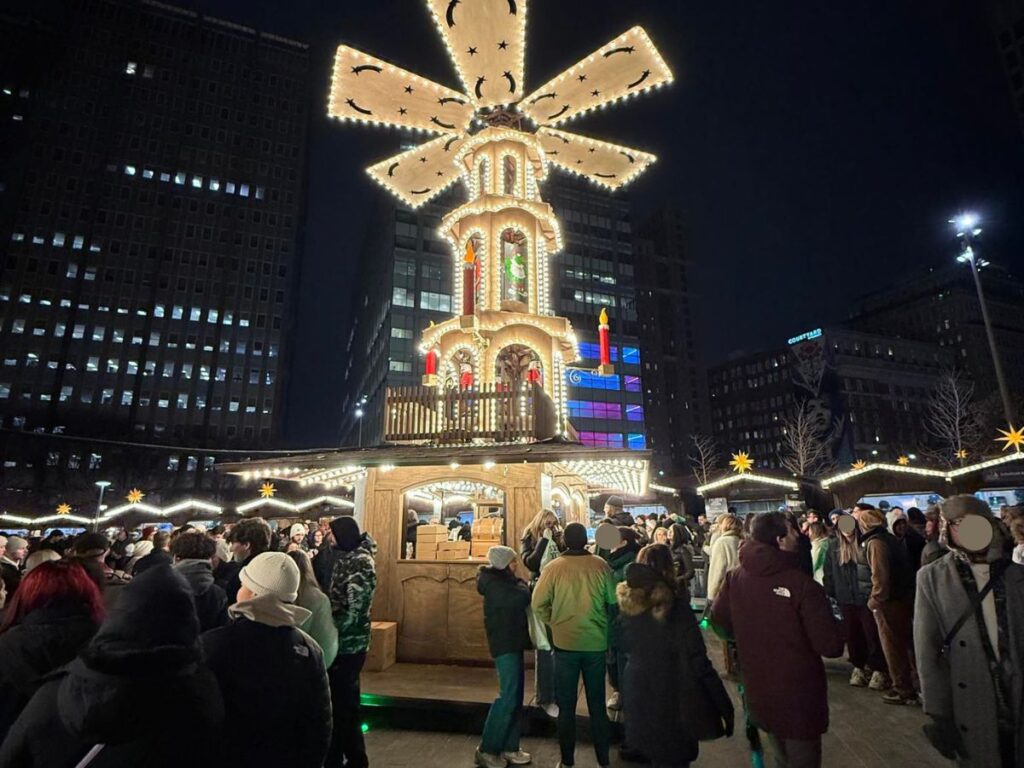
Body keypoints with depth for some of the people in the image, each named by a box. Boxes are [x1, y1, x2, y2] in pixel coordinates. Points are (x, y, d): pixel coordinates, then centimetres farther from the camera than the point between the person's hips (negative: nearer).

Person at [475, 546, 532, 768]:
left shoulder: (502, 582, 14)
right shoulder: (496, 585, -18)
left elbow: (519, 601, 12)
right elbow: (523, 598, -25)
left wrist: (518, 584, -5)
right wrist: (520, 583, -7)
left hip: (511, 642, 10)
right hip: (504, 644, -10)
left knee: (515, 696, 12)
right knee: (508, 696, -6)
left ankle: (509, 747, 20)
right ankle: (486, 750, 5)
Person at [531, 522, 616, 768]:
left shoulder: (554, 567, -12)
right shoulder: (601, 565, -10)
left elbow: (538, 603, -11)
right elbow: (614, 600, -5)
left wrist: (553, 621, 6)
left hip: (565, 642, -1)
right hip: (596, 642, 2)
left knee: (566, 706, 14)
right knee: (597, 703, 18)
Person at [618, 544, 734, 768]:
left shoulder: (627, 602, -7)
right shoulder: (675, 606, -22)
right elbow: (698, 661, -20)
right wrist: (725, 706, -12)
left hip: (639, 698, 4)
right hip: (675, 701, -4)